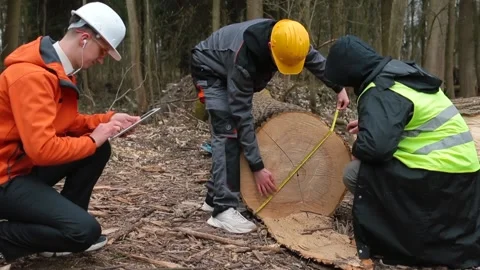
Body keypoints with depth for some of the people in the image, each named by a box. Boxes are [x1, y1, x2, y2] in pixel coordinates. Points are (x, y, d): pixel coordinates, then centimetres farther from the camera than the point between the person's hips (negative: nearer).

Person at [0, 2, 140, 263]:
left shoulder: (59, 70, 6)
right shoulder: (32, 75, -26)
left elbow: (65, 123, 14)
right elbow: (42, 148, -32)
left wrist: (107, 120, 1)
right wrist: (93, 140, -17)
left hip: (29, 164, 10)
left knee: (99, 150, 4)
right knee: (86, 231, -19)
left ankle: (65, 225, 10)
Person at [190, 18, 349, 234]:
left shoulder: (289, 41, -23)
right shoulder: (244, 59, -42)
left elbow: (316, 60, 1)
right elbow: (242, 115, -37)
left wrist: (338, 88, 0)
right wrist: (257, 166, -36)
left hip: (230, 71, 8)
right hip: (209, 70, -8)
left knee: (238, 130, 4)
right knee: (228, 131, -22)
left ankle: (215, 197, 14)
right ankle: (223, 209, -22)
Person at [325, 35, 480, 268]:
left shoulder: (380, 92, -18)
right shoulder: (401, 74, 11)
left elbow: (375, 145, -30)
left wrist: (357, 150, -8)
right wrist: (366, 123, 26)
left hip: (437, 172, -10)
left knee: (354, 173, -6)